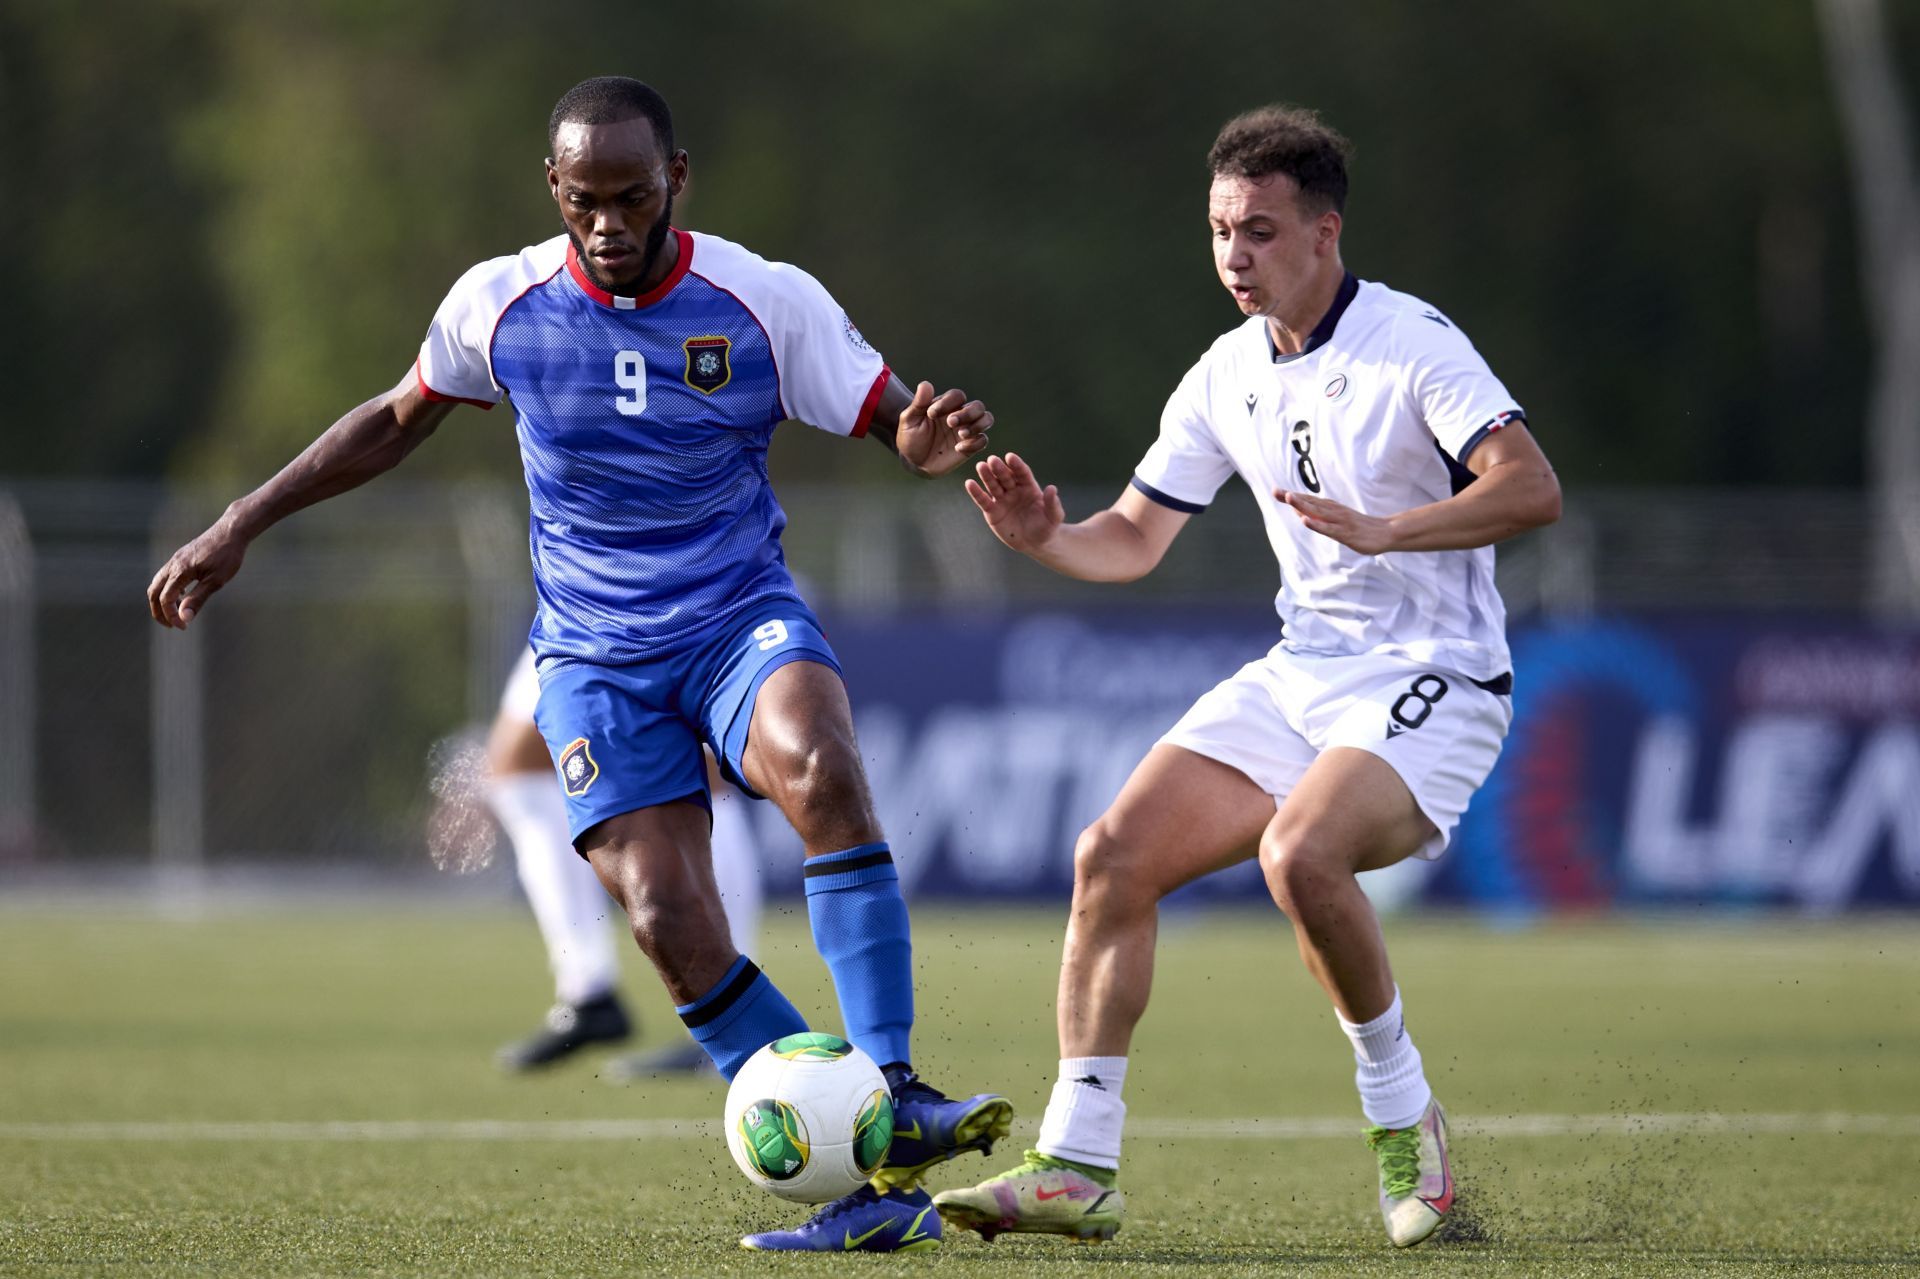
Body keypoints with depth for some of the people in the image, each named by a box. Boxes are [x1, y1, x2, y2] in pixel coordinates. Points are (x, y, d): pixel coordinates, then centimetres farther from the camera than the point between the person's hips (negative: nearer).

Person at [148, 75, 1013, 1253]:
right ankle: (872, 1184, -12)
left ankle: (897, 1098, -32)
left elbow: (903, 427, -4)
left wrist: (936, 438, -29)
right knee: (670, 925, -20)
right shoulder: (499, 305, -2)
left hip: (742, 617, -1)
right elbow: (396, 421, 16)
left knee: (820, 766, -36)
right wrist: (242, 525, 14)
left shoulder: (766, 303, -7)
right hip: (596, 657, 1)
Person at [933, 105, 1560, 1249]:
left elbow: (1533, 489, -25)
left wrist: (1382, 532, -36)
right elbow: (1133, 538, 17)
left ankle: (1403, 1114, -11)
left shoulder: (1413, 344, -13)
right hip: (1301, 673, 7)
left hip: (1433, 682, -7)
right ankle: (1076, 1166, -5)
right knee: (1115, 855, -9)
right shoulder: (1228, 375, 9)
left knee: (1300, 852, -33)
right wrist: (1043, 537, -5)